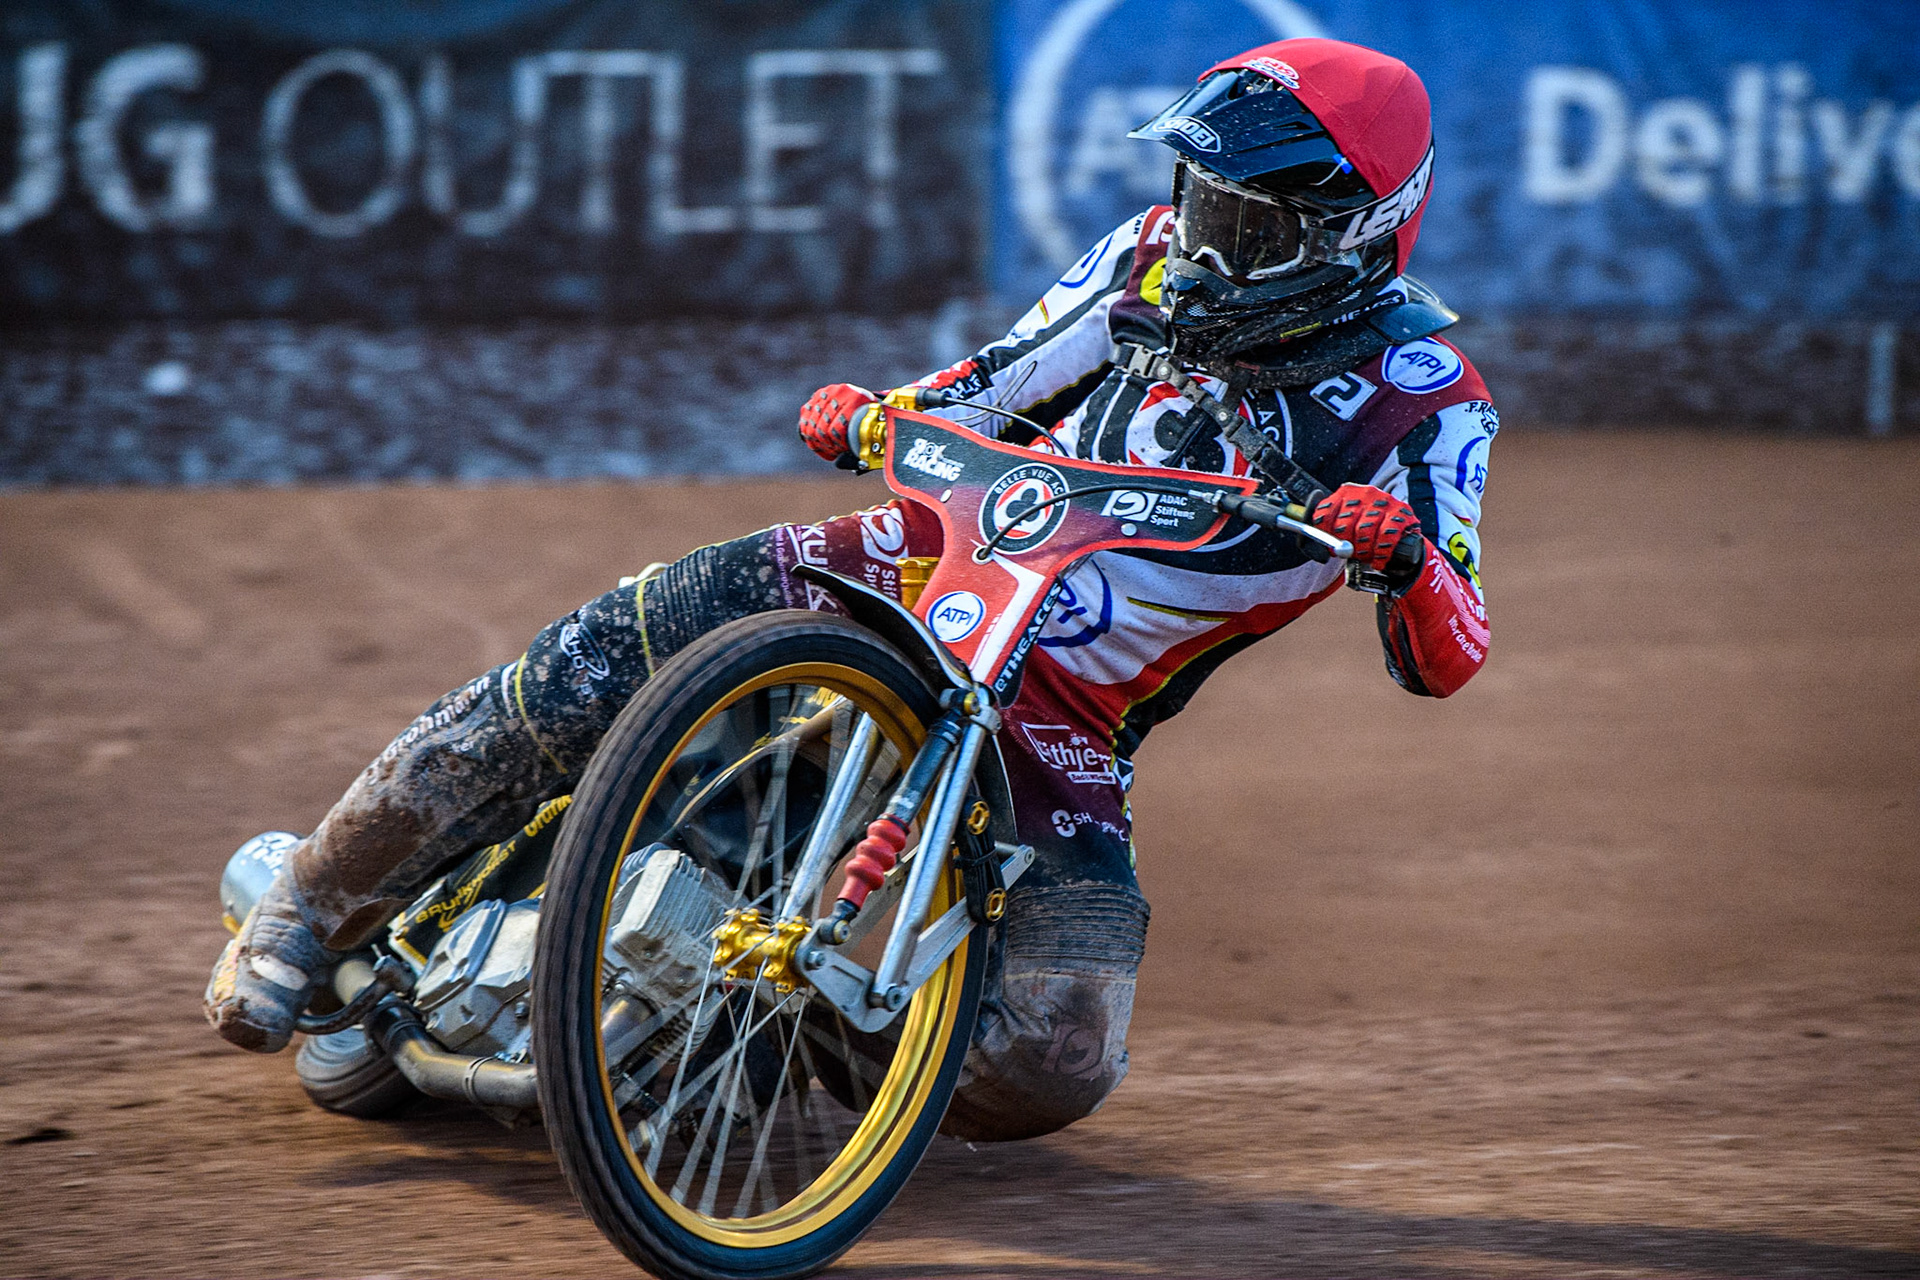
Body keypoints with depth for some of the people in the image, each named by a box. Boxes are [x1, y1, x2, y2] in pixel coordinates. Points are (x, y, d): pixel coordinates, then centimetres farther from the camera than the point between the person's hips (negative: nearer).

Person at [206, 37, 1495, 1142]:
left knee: (1055, 1063, -23)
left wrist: (1406, 556, -38)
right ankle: (315, 904, -1)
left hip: (1065, 719, -3)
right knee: (601, 659, -17)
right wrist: (869, 414, -8)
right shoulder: (1165, 254, 3)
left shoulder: (1421, 401, -9)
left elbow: (1447, 661, -15)